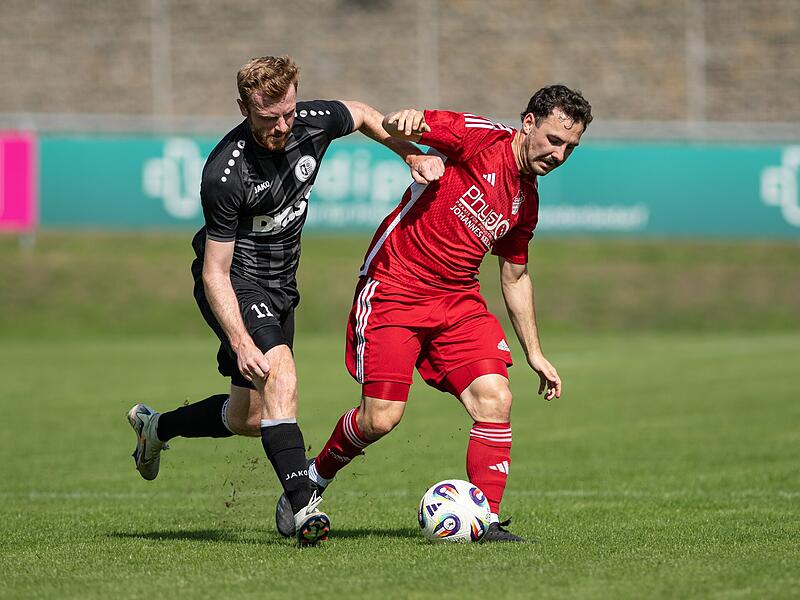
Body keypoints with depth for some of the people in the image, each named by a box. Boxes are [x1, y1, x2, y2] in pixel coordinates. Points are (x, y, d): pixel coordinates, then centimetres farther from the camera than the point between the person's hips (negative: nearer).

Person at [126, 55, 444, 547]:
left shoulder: (313, 123, -12)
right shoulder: (226, 173, -28)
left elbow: (363, 115, 13)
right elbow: (214, 272, -24)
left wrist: (414, 154, 0)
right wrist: (241, 344, -34)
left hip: (280, 286, 7)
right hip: (236, 283, -7)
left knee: (249, 419, 14)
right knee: (280, 371, -32)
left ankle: (155, 427, 40)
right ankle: (304, 505, -35)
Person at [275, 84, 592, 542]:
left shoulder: (526, 200, 11)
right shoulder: (480, 138, -10)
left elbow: (516, 276, 22)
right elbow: (404, 126, -21)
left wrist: (534, 353, 22)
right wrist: (404, 121, -46)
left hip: (460, 302, 6)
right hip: (393, 291, -6)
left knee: (495, 400, -12)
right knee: (381, 418, -9)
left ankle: (486, 521, -5)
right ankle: (314, 478, 19)